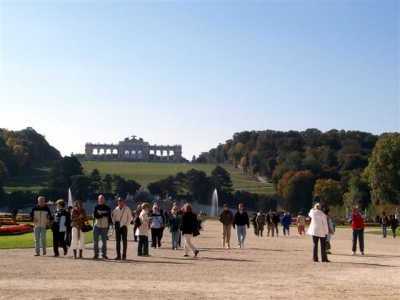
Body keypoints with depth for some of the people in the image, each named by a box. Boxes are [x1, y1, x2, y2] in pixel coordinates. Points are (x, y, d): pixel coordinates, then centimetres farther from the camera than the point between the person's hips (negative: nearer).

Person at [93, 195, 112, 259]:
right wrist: (104, 215, -14)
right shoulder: (96, 207, 4)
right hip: (96, 226, -1)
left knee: (104, 241, 4)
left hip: (105, 226, 1)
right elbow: (95, 216, -10)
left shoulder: (107, 208, 8)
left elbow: (109, 216, 5)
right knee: (95, 241, -1)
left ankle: (104, 254, 11)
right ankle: (96, 254, 6)